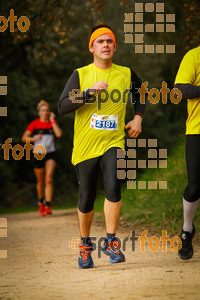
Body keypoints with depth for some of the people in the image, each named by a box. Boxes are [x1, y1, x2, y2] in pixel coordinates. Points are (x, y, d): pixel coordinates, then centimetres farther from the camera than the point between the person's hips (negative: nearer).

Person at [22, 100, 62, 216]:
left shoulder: (53, 123, 5)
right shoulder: (34, 124, 0)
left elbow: (59, 134, -12)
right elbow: (24, 138, 0)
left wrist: (52, 120, -8)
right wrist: (34, 138, -18)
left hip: (50, 154, 0)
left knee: (49, 179, -18)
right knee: (41, 182, 9)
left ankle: (48, 205, -21)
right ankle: (41, 202, 34)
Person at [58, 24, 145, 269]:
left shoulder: (126, 74, 6)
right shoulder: (80, 75, 0)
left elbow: (140, 94, 26)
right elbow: (62, 107, -10)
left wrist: (137, 118, 9)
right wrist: (90, 92, -20)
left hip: (113, 141, 1)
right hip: (85, 145, 0)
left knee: (113, 187, -22)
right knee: (87, 199, 5)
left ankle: (111, 241, -9)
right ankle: (85, 244, 28)